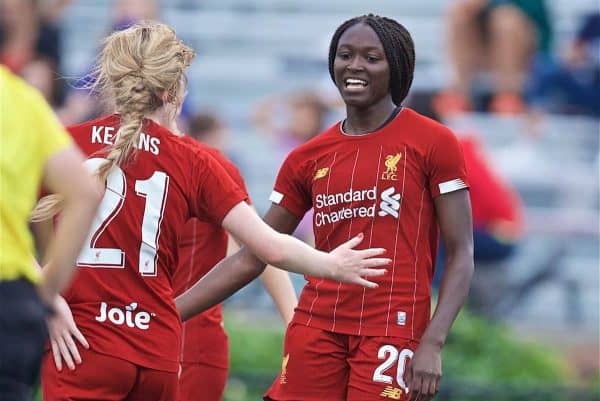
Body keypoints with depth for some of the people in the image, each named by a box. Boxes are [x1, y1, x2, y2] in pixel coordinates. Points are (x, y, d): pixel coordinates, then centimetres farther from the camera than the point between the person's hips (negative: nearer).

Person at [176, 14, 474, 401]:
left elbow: (461, 255, -2)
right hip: (316, 329, 4)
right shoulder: (308, 158, 12)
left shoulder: (434, 143, 0)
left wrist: (432, 343, -14)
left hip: (392, 335, -4)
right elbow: (250, 259, 15)